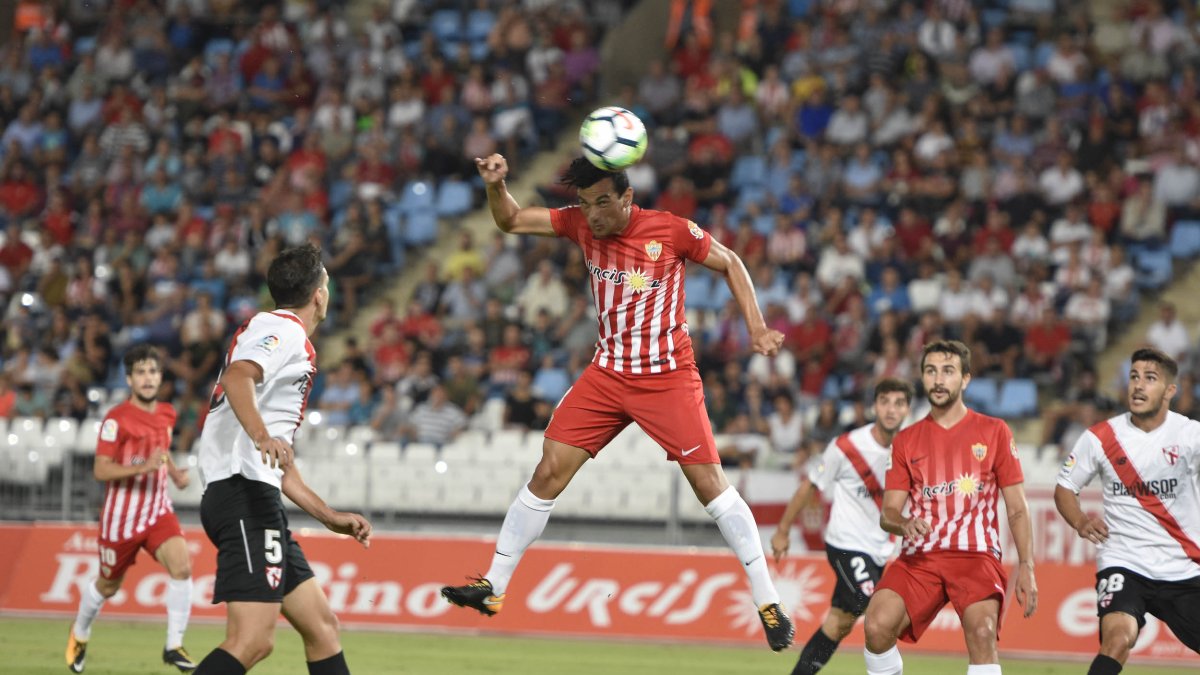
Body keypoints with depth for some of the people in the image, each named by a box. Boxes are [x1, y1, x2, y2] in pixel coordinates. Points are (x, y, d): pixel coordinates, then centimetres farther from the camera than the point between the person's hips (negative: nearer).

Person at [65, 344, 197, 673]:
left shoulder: (167, 414, 4)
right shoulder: (117, 419, -15)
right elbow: (100, 470, -20)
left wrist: (174, 471, 6)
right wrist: (143, 467, -32)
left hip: (158, 509, 4)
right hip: (121, 516, -4)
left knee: (182, 566, -21)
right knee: (108, 586, 12)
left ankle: (174, 646, -13)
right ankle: (79, 635, 42)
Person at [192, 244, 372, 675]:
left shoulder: (282, 333, 29)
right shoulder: (282, 329, -1)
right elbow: (238, 377, -25)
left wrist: (330, 517, 34)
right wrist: (261, 435, -42)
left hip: (257, 497, 11)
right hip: (244, 493, -11)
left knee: (321, 627, 12)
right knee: (253, 640, -20)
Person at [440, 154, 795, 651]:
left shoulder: (673, 232, -14)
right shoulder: (580, 224, -3)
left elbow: (729, 263, 0)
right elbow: (510, 221, 3)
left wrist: (756, 328, -9)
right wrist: (495, 185, -18)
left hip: (668, 377, -4)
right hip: (607, 373, 4)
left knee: (708, 481, -10)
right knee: (549, 471, -3)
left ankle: (767, 600, -3)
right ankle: (493, 586, 6)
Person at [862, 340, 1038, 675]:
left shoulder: (994, 432, 8)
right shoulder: (906, 441, 13)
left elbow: (1017, 509, 7)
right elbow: (887, 512, 9)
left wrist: (1026, 567, -5)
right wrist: (904, 524, -16)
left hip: (976, 554, -2)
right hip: (920, 556, 2)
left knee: (981, 631, -28)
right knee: (877, 625, -23)